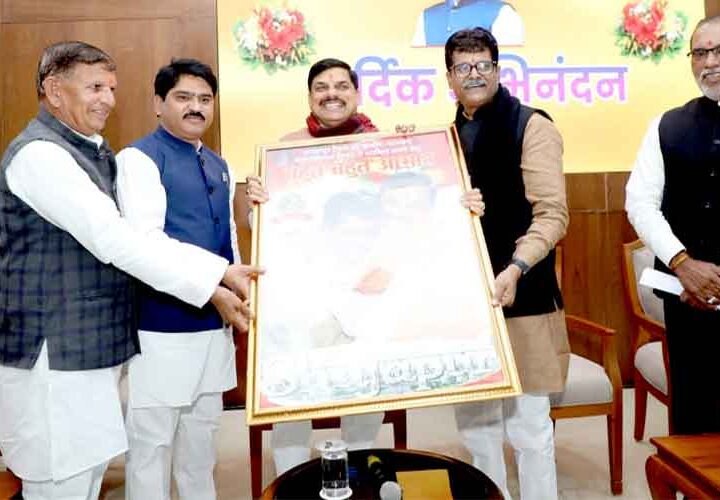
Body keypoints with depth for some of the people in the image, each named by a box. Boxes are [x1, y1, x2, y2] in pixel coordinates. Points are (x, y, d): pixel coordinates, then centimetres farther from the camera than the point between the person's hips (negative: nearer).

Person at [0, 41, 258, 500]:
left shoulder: (94, 153, 14)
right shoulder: (39, 153, -15)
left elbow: (137, 235, 6)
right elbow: (112, 239, -24)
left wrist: (221, 270, -6)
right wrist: (210, 286, -24)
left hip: (93, 350, 9)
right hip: (55, 358, -9)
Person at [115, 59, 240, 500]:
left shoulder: (220, 167, 13)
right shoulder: (139, 159, -9)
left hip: (214, 322, 7)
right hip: (163, 326, -7)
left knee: (203, 431, 20)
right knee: (152, 438, 4)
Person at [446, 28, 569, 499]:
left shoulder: (531, 125, -4)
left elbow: (552, 213, -11)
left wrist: (516, 267, -25)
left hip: (520, 298, -6)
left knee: (527, 424, 2)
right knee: (473, 419, 14)